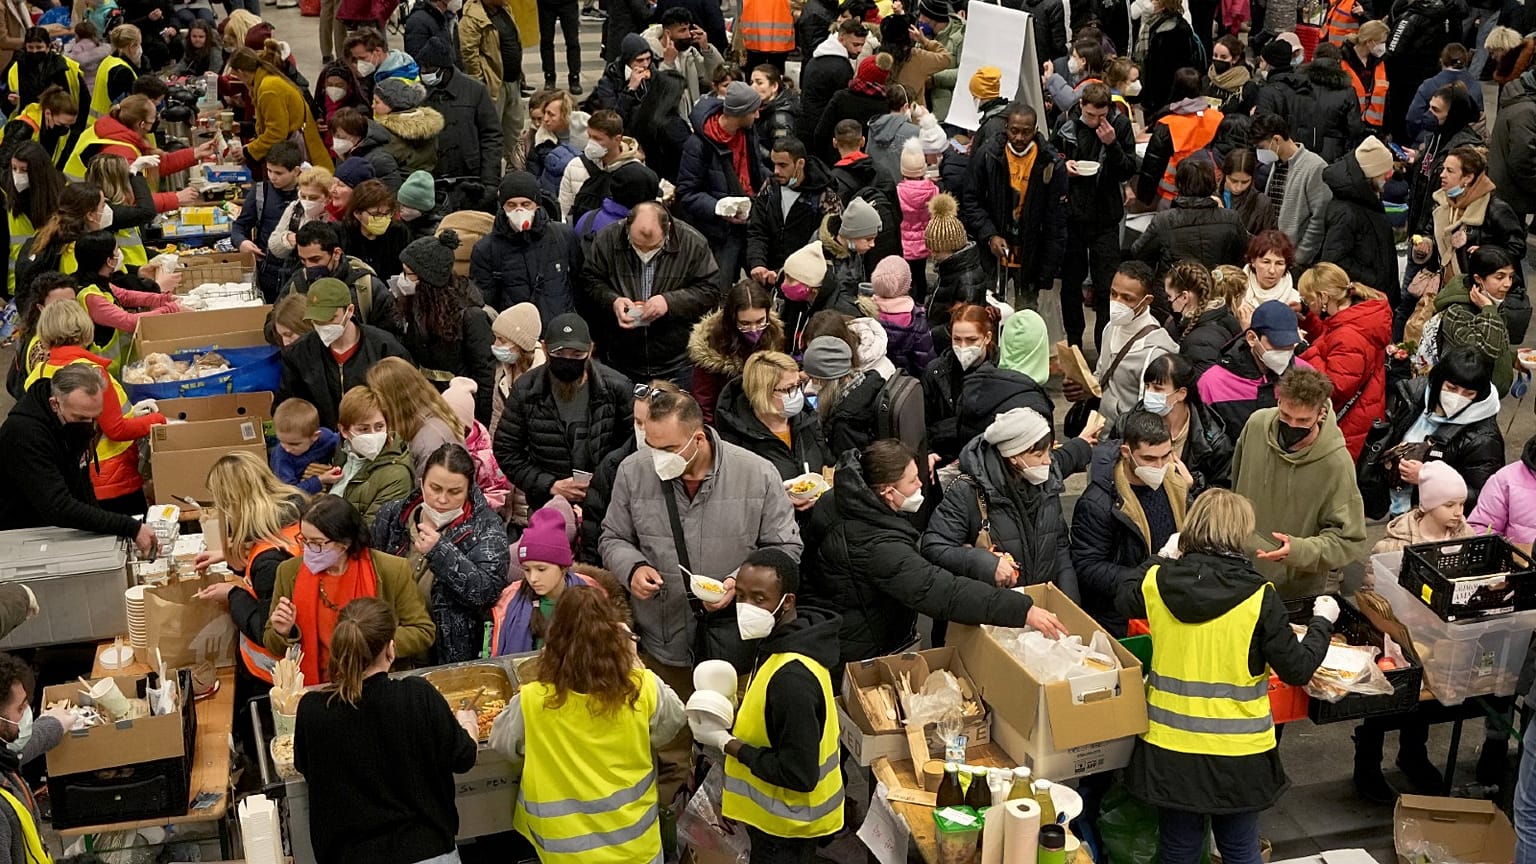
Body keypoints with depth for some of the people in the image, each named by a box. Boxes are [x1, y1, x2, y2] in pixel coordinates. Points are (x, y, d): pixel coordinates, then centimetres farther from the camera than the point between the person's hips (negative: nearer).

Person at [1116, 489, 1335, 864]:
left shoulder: (1157, 582, -7)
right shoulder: (1259, 597, -16)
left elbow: (1126, 601, 17)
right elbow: (1297, 669, -10)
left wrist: (1162, 560, 29)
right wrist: (1322, 621, 6)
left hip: (1170, 748, 2)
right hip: (1237, 753, -2)